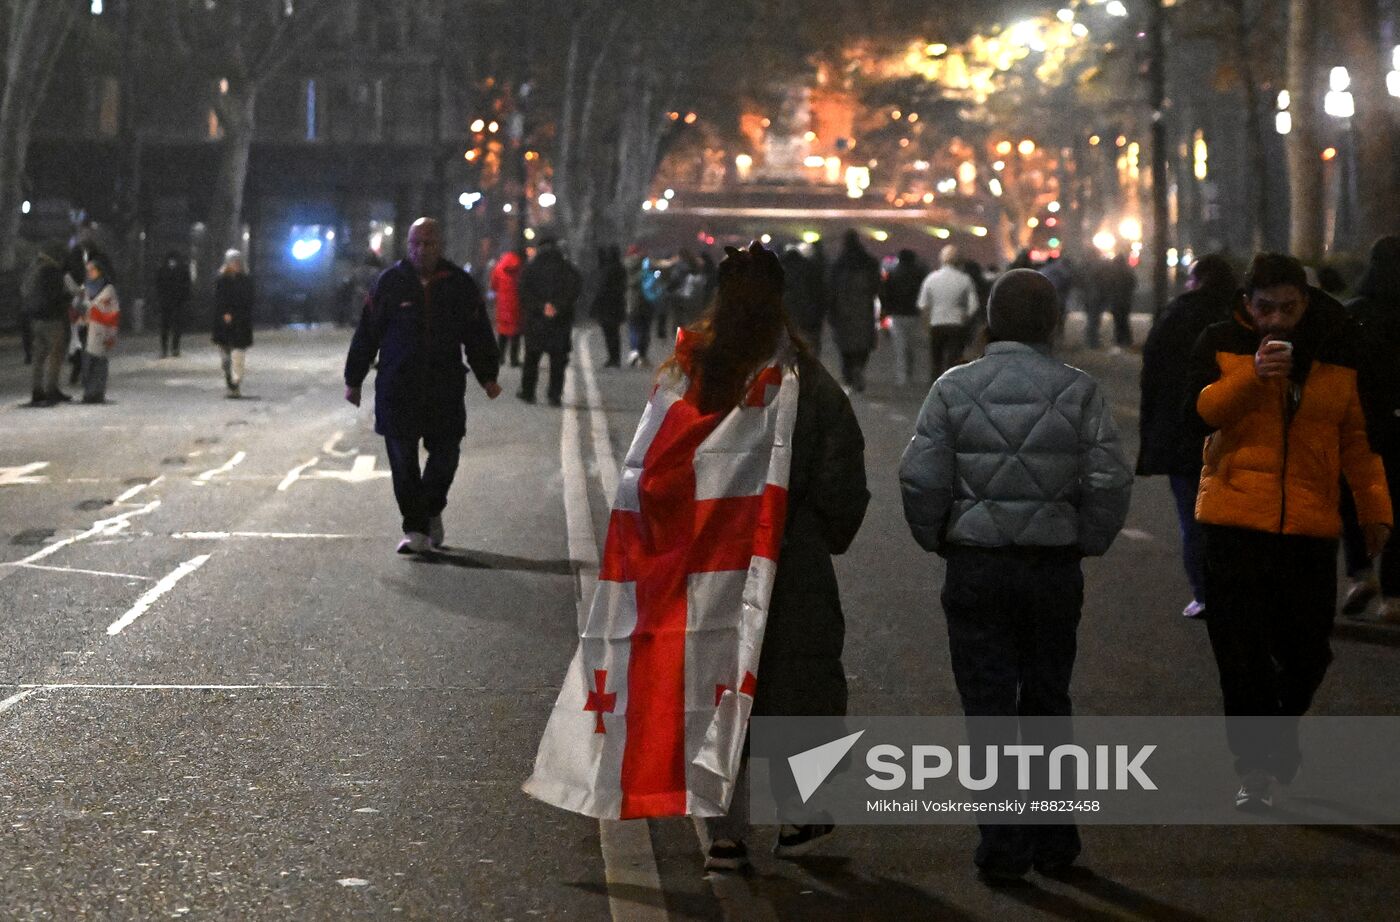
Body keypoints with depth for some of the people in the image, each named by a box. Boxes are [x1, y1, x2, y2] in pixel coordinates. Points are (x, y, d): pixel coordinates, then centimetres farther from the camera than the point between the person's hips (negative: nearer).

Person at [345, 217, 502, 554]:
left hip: (445, 387, 1)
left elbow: (479, 335, 12)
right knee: (403, 459, -3)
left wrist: (487, 376, 7)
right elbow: (367, 332, 5)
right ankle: (416, 529, 5)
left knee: (445, 453, 3)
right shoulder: (390, 282, 1)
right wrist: (353, 380, 5)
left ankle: (431, 510, 29)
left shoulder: (460, 285, 5)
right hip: (397, 386, -1)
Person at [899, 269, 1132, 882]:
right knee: (1048, 703, 15)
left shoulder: (955, 389, -4)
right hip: (1055, 568, 1)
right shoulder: (1078, 392, -3)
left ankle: (1004, 847, 3)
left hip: (975, 568, -1)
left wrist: (938, 540, 7)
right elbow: (1110, 481, -7)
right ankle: (1055, 842, 20)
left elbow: (920, 478, -9)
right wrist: (1086, 543, 7)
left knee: (989, 709, 4)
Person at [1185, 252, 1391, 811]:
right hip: (1235, 522, -2)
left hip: (1311, 524, 2)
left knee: (1307, 649, 7)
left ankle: (1280, 731, 35)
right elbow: (1198, 413, -9)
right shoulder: (1222, 345, 3)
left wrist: (1374, 507, 7)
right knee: (1242, 653, -4)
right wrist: (1253, 374, -21)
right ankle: (1255, 768, 5)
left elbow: (1356, 438, 14)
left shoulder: (1335, 354, 8)